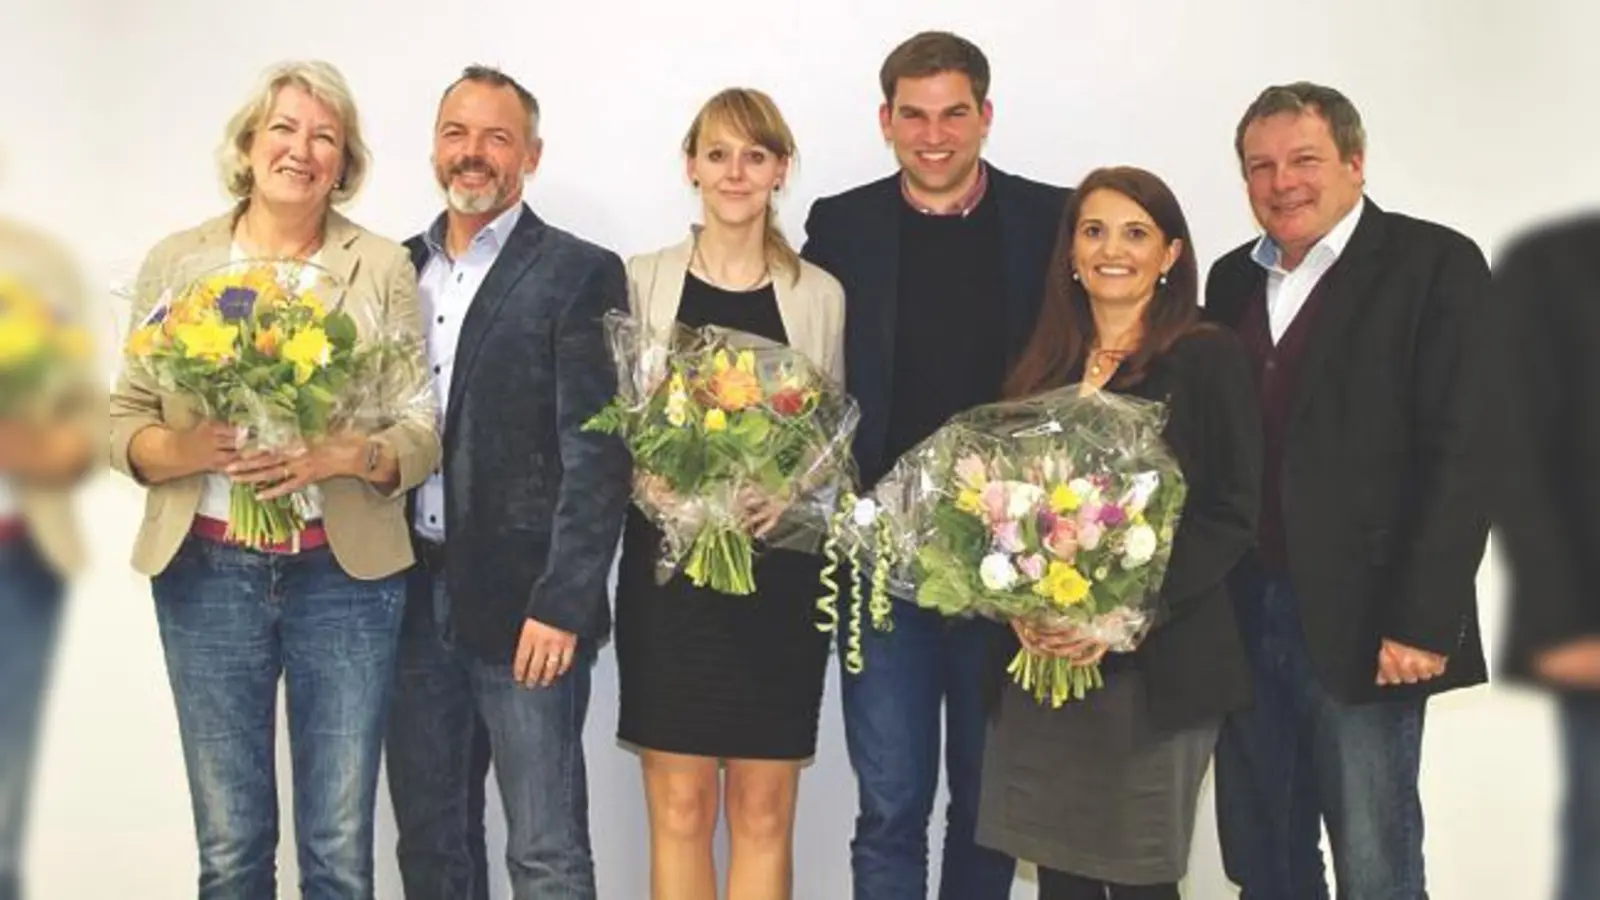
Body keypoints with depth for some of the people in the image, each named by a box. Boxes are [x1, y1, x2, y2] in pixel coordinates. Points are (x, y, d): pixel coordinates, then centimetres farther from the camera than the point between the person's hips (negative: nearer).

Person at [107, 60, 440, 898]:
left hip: (345, 576, -1)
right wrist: (189, 449, -16)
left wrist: (345, 455, -20)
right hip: (207, 575, 1)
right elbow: (123, 425, 5)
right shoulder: (175, 261, 5)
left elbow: (424, 430, -1)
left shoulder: (383, 267, 1)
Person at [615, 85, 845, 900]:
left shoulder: (820, 295, 6)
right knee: (679, 809, 2)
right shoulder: (644, 281, 4)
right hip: (669, 565, 0)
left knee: (763, 812, 5)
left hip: (780, 572, 1)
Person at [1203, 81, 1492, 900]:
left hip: (1361, 621, -5)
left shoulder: (1434, 265, -6)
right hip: (1242, 615, 5)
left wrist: (1423, 620, -18)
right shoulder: (1233, 279, 12)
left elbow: (1460, 454, -13)